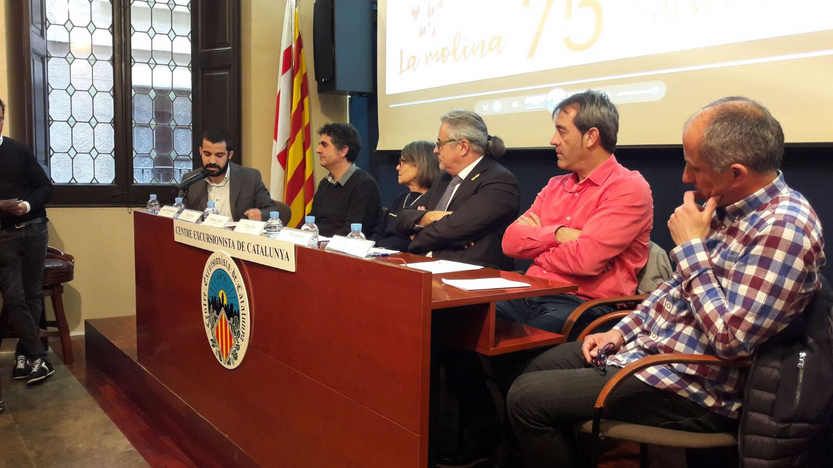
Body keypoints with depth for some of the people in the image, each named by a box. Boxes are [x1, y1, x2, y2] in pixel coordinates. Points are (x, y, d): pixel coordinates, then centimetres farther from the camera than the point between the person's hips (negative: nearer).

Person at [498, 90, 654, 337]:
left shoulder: (629, 188, -4)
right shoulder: (555, 186, 17)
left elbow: (585, 259, -17)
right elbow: (511, 241, 8)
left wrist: (538, 240, 1)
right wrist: (557, 234, -8)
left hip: (583, 305, -6)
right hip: (529, 296, 6)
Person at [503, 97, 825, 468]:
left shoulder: (783, 227, -24)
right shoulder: (728, 206, 4)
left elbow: (731, 340, -28)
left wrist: (691, 248, -22)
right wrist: (621, 332, 6)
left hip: (691, 390, -9)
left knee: (528, 399, -11)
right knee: (540, 366, 17)